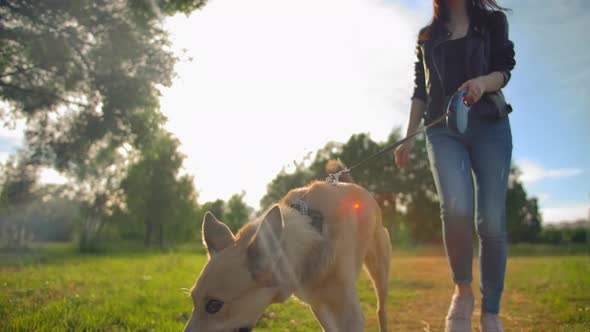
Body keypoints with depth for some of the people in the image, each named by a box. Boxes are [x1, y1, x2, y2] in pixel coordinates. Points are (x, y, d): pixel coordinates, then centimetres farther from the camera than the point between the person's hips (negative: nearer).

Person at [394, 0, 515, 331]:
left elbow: (504, 70, 5)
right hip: (443, 129, 0)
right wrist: (408, 138, 9)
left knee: (491, 221, -9)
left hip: (490, 125, 0)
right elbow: (420, 92, 18)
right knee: (456, 208, -24)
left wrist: (482, 82, -19)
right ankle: (463, 292, -1)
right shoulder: (427, 36, 21)